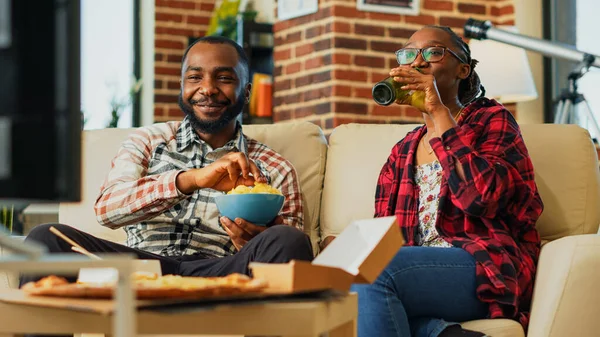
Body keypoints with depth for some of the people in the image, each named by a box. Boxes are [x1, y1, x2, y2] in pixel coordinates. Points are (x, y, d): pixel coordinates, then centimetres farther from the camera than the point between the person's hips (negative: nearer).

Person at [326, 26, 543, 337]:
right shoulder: (403, 151, 22)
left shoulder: (491, 120, 6)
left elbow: (482, 197, -15)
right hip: (421, 266, 5)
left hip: (487, 271, -5)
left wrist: (438, 112, -12)